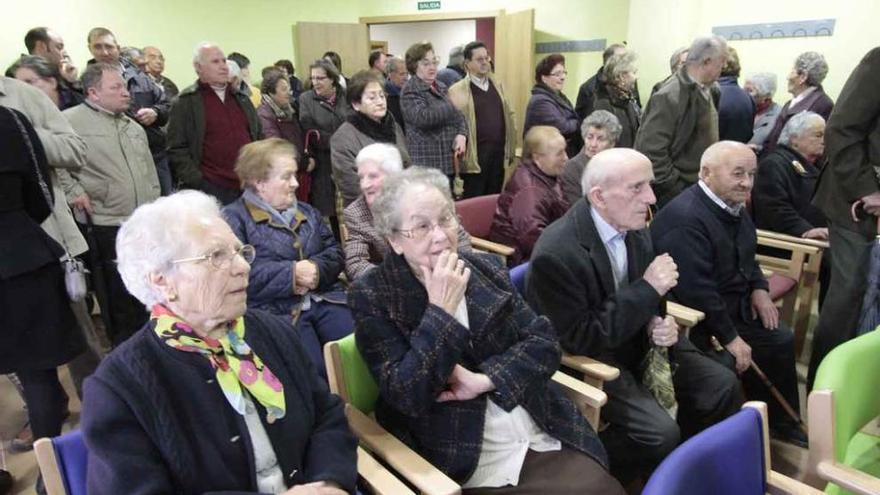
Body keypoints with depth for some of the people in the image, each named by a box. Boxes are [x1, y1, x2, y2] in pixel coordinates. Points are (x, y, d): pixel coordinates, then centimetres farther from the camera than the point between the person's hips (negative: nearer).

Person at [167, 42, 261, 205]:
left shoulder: (241, 98, 18)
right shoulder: (186, 102, 0)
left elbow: (259, 137, 23)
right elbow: (177, 149, -4)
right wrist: (196, 182, -13)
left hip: (250, 185, 5)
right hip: (211, 188, -5)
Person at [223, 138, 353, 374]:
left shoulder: (307, 212, 23)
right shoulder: (234, 218, 2)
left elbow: (335, 252, 15)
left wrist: (317, 269, -7)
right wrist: (291, 274, -13)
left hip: (324, 300, 5)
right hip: (276, 311, -5)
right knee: (314, 370, -27)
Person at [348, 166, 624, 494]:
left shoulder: (485, 269, 6)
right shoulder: (372, 295, -6)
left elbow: (545, 345, 1)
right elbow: (406, 396, -14)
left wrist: (483, 380, -12)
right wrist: (440, 309, -18)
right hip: (461, 463, -4)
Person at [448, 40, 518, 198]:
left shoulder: (497, 85, 13)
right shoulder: (457, 90, -5)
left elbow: (508, 116, 17)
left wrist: (511, 149, 13)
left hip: (498, 153, 5)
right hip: (475, 155, -5)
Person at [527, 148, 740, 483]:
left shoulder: (635, 231, -2)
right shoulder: (556, 253, -28)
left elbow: (645, 302, 12)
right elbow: (581, 339, -23)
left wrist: (659, 325, -13)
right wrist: (647, 289, -25)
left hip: (633, 341, 8)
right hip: (583, 359, -7)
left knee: (722, 386, -2)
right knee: (661, 432, -22)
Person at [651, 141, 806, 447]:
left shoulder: (733, 205, 4)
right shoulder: (684, 219, -28)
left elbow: (745, 257, 21)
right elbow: (696, 290, -30)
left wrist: (759, 288, 2)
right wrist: (730, 337, -22)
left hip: (734, 306, 10)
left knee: (781, 340, 10)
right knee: (732, 365, -24)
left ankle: (782, 423, 31)